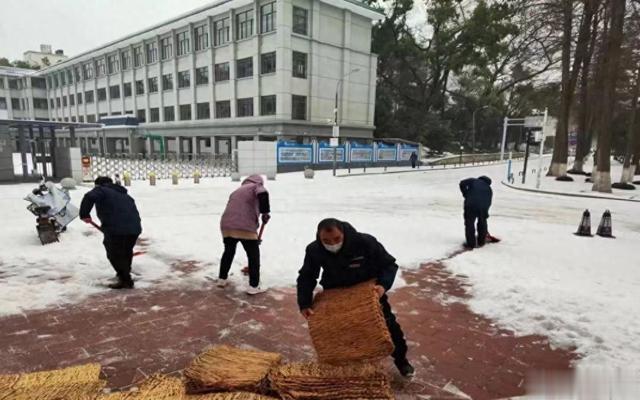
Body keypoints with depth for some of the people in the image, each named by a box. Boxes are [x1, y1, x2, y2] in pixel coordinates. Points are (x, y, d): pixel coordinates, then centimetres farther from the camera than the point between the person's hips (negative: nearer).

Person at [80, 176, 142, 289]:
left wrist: (84, 214, -6)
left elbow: (89, 197, -14)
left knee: (114, 255, 8)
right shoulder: (124, 195, 31)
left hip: (116, 229, -7)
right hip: (135, 229, 7)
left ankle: (126, 280, 8)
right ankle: (125, 273, 44)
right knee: (126, 252, 26)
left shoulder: (101, 190, 10)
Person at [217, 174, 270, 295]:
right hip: (245, 227, -6)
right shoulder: (257, 186, 10)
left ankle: (222, 279, 40)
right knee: (253, 255, 9)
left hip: (227, 225, 7)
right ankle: (254, 286, 13)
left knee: (228, 252, 28)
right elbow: (263, 194, -17)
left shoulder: (237, 191, 31)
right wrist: (265, 212, -7)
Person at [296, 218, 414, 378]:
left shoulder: (365, 242, -36)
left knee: (389, 325, 9)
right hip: (336, 293, 1)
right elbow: (306, 277, -12)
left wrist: (383, 284, -38)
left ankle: (401, 359, 36)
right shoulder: (314, 250, -28)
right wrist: (304, 304, -21)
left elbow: (389, 264, -21)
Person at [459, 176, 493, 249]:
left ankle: (471, 244, 11)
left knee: (469, 223, 7)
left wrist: (466, 195, 10)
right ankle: (481, 242, 34)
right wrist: (485, 214, 31)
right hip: (483, 206, 3)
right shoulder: (489, 189, 27)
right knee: (482, 223, 23)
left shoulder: (473, 181, 20)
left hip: (471, 204, -3)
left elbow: (462, 183, 3)